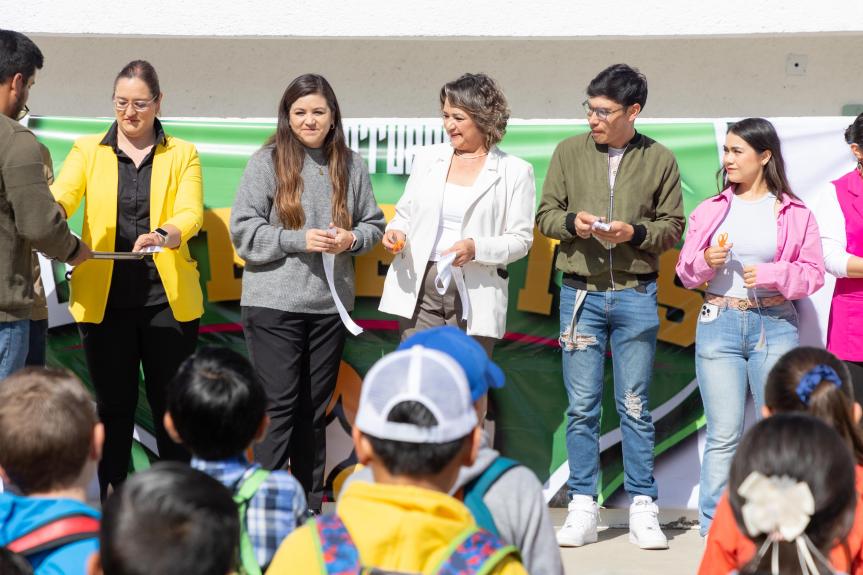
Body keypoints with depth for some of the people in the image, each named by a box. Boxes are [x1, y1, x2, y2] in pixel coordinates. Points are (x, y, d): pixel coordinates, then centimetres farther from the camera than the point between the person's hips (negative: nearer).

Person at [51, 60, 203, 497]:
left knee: (170, 402, 4)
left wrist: (165, 235, -31)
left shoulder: (182, 154, 7)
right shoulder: (88, 150, 9)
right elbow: (60, 197, -7)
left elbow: (191, 213, -8)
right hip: (104, 297, 1)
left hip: (167, 296, 0)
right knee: (113, 404, 6)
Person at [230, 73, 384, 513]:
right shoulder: (267, 162, -4)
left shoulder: (351, 165, 7)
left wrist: (350, 239, -7)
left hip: (330, 305, 4)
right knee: (279, 406, -5)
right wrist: (299, 239, -16)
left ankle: (309, 506, 19)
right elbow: (244, 229, -7)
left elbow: (373, 224, 14)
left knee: (315, 409, 11)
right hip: (273, 303, -4)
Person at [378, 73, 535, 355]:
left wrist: (476, 248, -18)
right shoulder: (427, 158, 12)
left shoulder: (515, 172, 1)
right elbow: (404, 212, 20)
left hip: (474, 297, -3)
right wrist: (396, 231, -2)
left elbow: (520, 239, -1)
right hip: (419, 290, 3)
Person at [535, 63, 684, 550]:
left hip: (636, 295, -1)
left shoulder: (660, 160, 2)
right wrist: (572, 222, -13)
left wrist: (635, 233, -14)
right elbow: (546, 215, 7)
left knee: (635, 407, 4)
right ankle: (583, 509, 9)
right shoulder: (570, 152, 4)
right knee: (582, 406, 3)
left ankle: (643, 509, 10)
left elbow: (673, 227, 4)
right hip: (580, 293, 1)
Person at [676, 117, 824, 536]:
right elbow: (685, 271, 12)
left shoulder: (794, 214, 4)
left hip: (774, 325, -1)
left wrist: (772, 274, -13)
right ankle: (714, 530, 3)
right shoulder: (710, 210, 10)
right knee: (724, 434, -2)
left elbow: (814, 273, 2)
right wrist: (706, 261, -9)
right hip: (718, 324, 1)